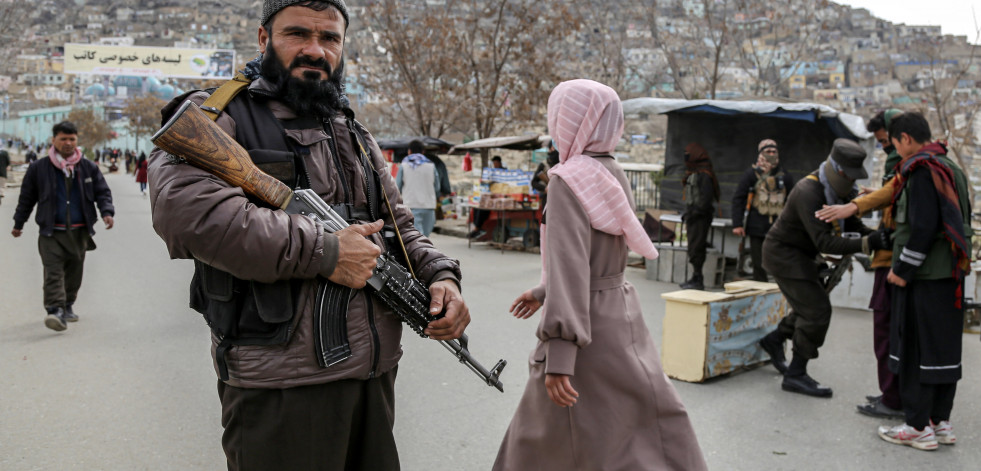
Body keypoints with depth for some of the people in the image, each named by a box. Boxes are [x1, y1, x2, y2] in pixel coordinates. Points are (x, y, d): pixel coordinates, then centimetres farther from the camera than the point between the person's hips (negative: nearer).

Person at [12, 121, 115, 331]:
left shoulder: (88, 168, 7)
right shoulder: (39, 168, 2)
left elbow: (102, 192, 11)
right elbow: (26, 197, 11)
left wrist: (107, 212, -8)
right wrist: (18, 224, 16)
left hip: (79, 232, 3)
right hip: (51, 231, -2)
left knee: (74, 272, 12)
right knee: (53, 272, -14)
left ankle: (68, 306, 29)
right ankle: (55, 310, -22)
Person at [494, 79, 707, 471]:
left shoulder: (570, 179, -17)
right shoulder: (612, 174, 8)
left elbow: (569, 264, -26)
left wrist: (558, 354, -30)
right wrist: (543, 292, 29)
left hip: (589, 325, -8)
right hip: (619, 314, 8)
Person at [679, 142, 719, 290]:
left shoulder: (704, 174, -13)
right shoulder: (693, 173, 17)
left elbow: (706, 197, -19)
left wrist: (696, 211, -19)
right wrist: (688, 213, 14)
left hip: (700, 217, -10)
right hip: (693, 216, 10)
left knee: (696, 247, -8)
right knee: (693, 246, 12)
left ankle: (697, 279, -4)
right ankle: (695, 277, 19)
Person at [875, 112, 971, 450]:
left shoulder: (922, 170, -15)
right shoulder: (952, 168, 15)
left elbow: (924, 227, -22)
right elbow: (962, 221, 20)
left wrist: (903, 269, -16)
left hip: (924, 276, -9)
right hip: (951, 275, 9)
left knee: (915, 352, -2)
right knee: (944, 348, 13)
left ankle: (919, 428, 4)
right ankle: (941, 422, 22)